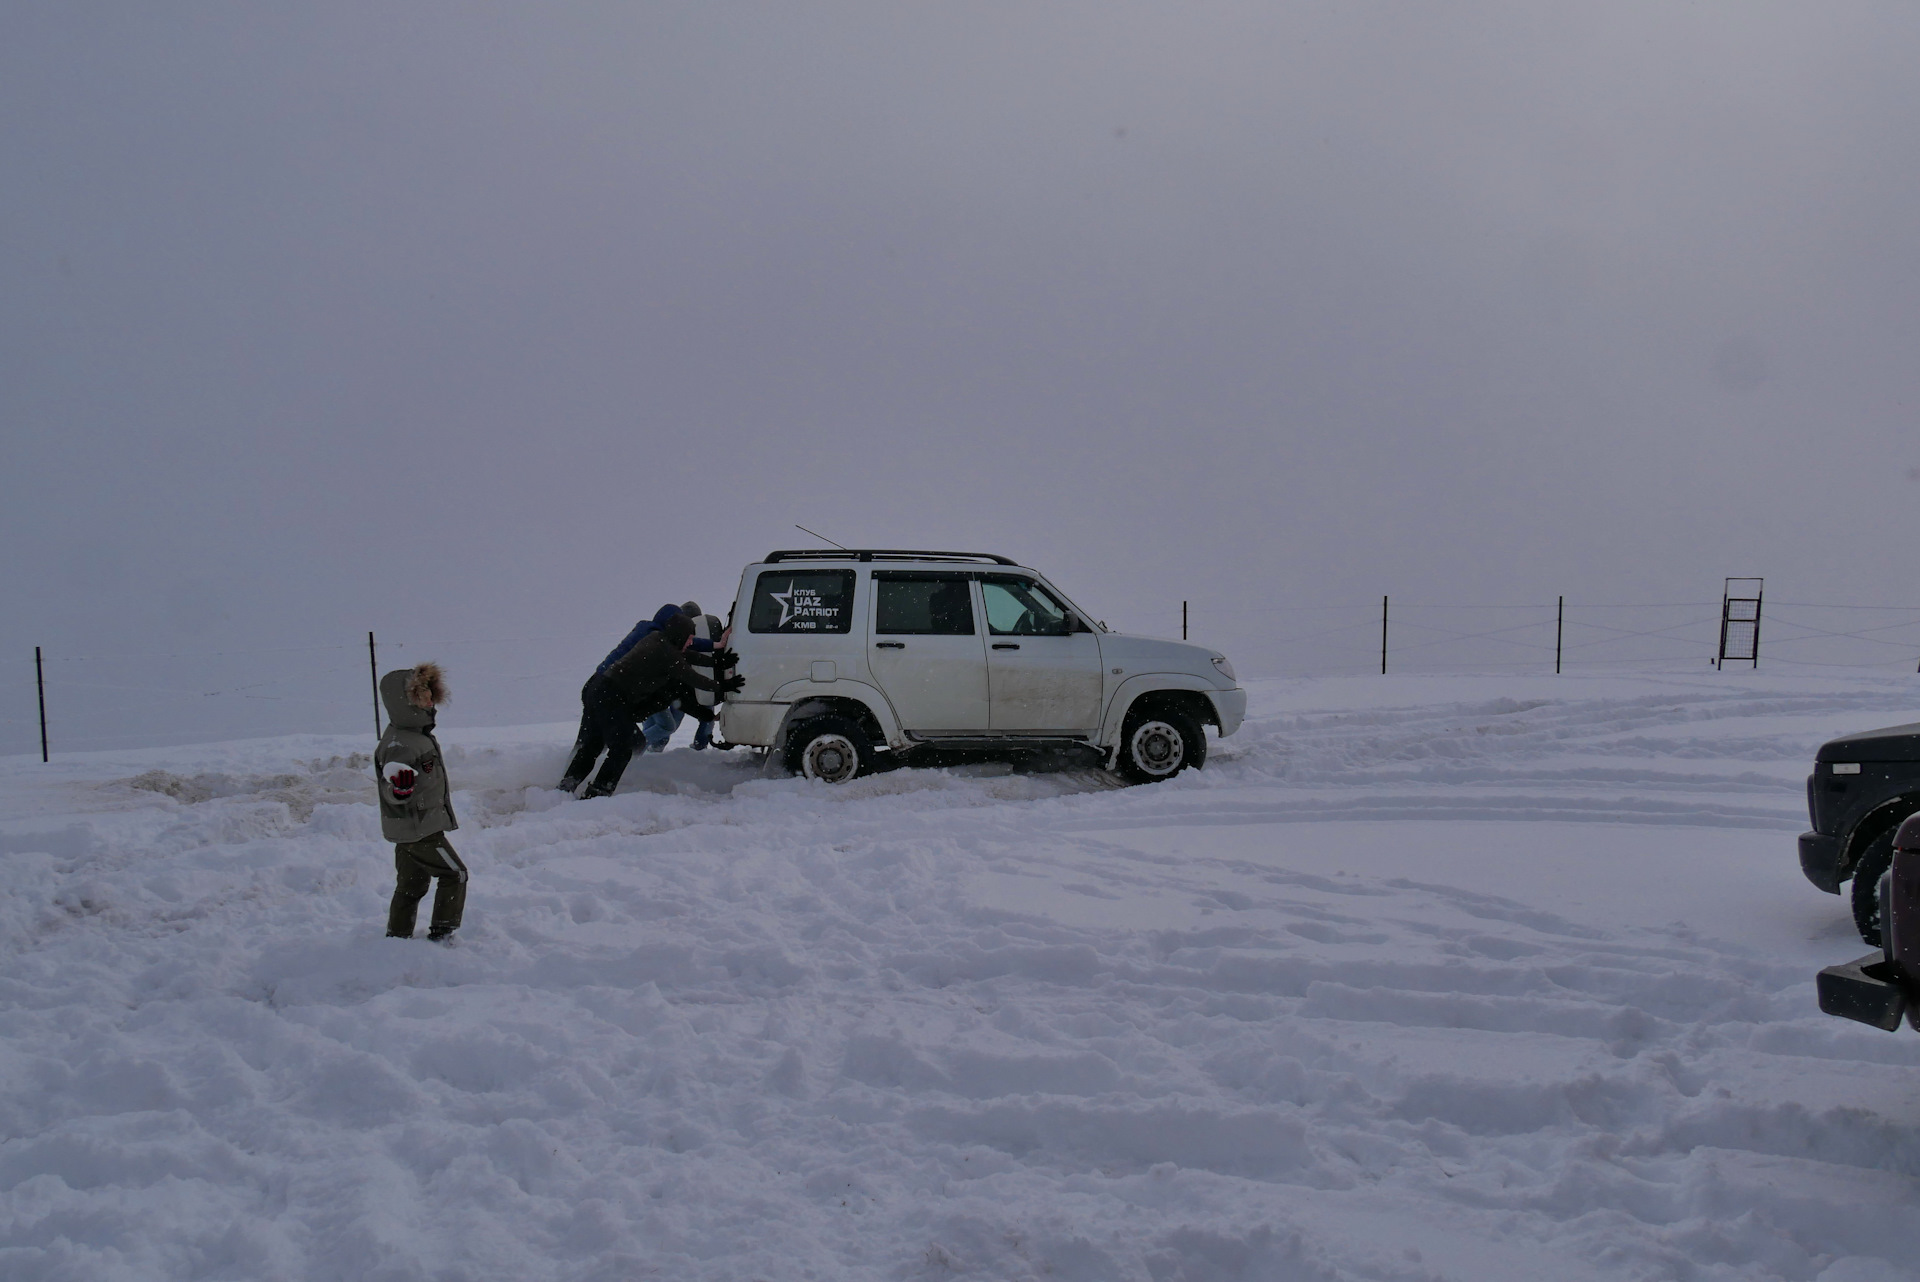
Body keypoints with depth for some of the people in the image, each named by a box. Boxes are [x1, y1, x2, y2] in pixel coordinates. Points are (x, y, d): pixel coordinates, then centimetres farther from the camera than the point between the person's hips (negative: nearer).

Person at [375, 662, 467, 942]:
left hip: (410, 827, 10)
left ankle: (397, 937, 24)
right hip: (418, 828, -10)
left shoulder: (418, 733, 7)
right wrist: (399, 786, -54)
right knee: (455, 874, 0)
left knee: (410, 885, 16)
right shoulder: (399, 744, -25)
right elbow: (393, 793, -33)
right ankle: (441, 932, 5)